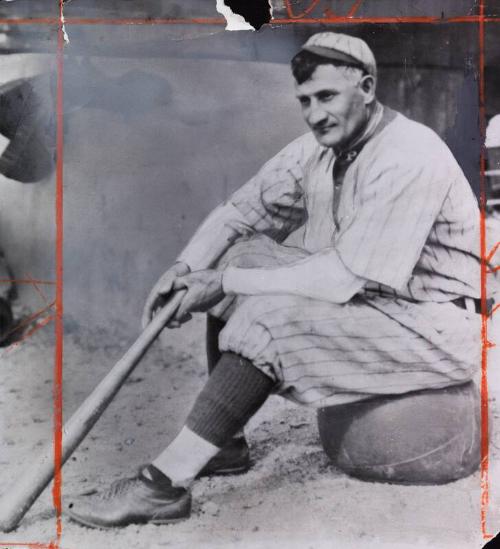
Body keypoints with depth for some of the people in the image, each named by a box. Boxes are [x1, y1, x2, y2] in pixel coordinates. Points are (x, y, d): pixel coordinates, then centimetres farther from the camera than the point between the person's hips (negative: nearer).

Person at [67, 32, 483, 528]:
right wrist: (185, 268, -11)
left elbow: (343, 277, -28)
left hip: (436, 324, -8)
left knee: (273, 316, -28)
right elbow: (241, 208, 5)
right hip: (361, 293, 9)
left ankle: (165, 483, -21)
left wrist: (227, 282, -22)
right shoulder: (321, 146, 1)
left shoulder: (408, 158, -24)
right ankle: (222, 442, 1)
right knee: (239, 253, 0)